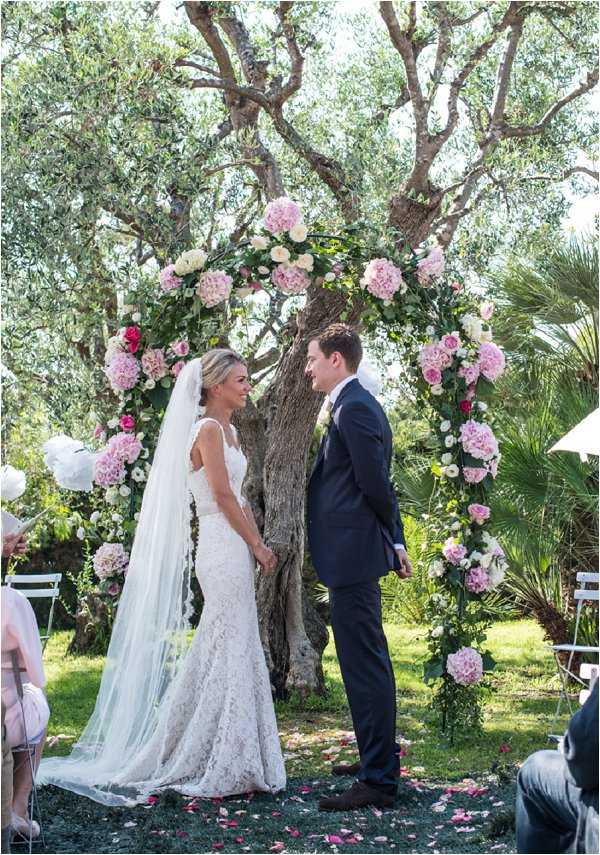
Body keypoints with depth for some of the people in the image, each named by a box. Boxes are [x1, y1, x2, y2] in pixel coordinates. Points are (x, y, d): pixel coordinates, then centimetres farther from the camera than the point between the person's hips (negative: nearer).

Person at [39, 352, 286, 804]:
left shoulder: (229, 431, 16)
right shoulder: (208, 430, -12)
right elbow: (223, 498, -16)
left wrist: (259, 545, 8)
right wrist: (257, 546, -8)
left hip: (233, 550, 9)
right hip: (224, 550, -9)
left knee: (215, 651, 13)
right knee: (232, 652, -4)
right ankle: (228, 765, 6)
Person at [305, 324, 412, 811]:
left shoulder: (354, 409, -16)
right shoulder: (358, 405, 16)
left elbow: (374, 485, -19)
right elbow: (379, 485, 18)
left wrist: (391, 539, -2)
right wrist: (397, 542, 17)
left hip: (352, 552, -11)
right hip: (358, 554, 11)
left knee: (365, 665, -6)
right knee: (369, 661, 19)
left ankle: (378, 781, 0)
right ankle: (378, 759, 32)